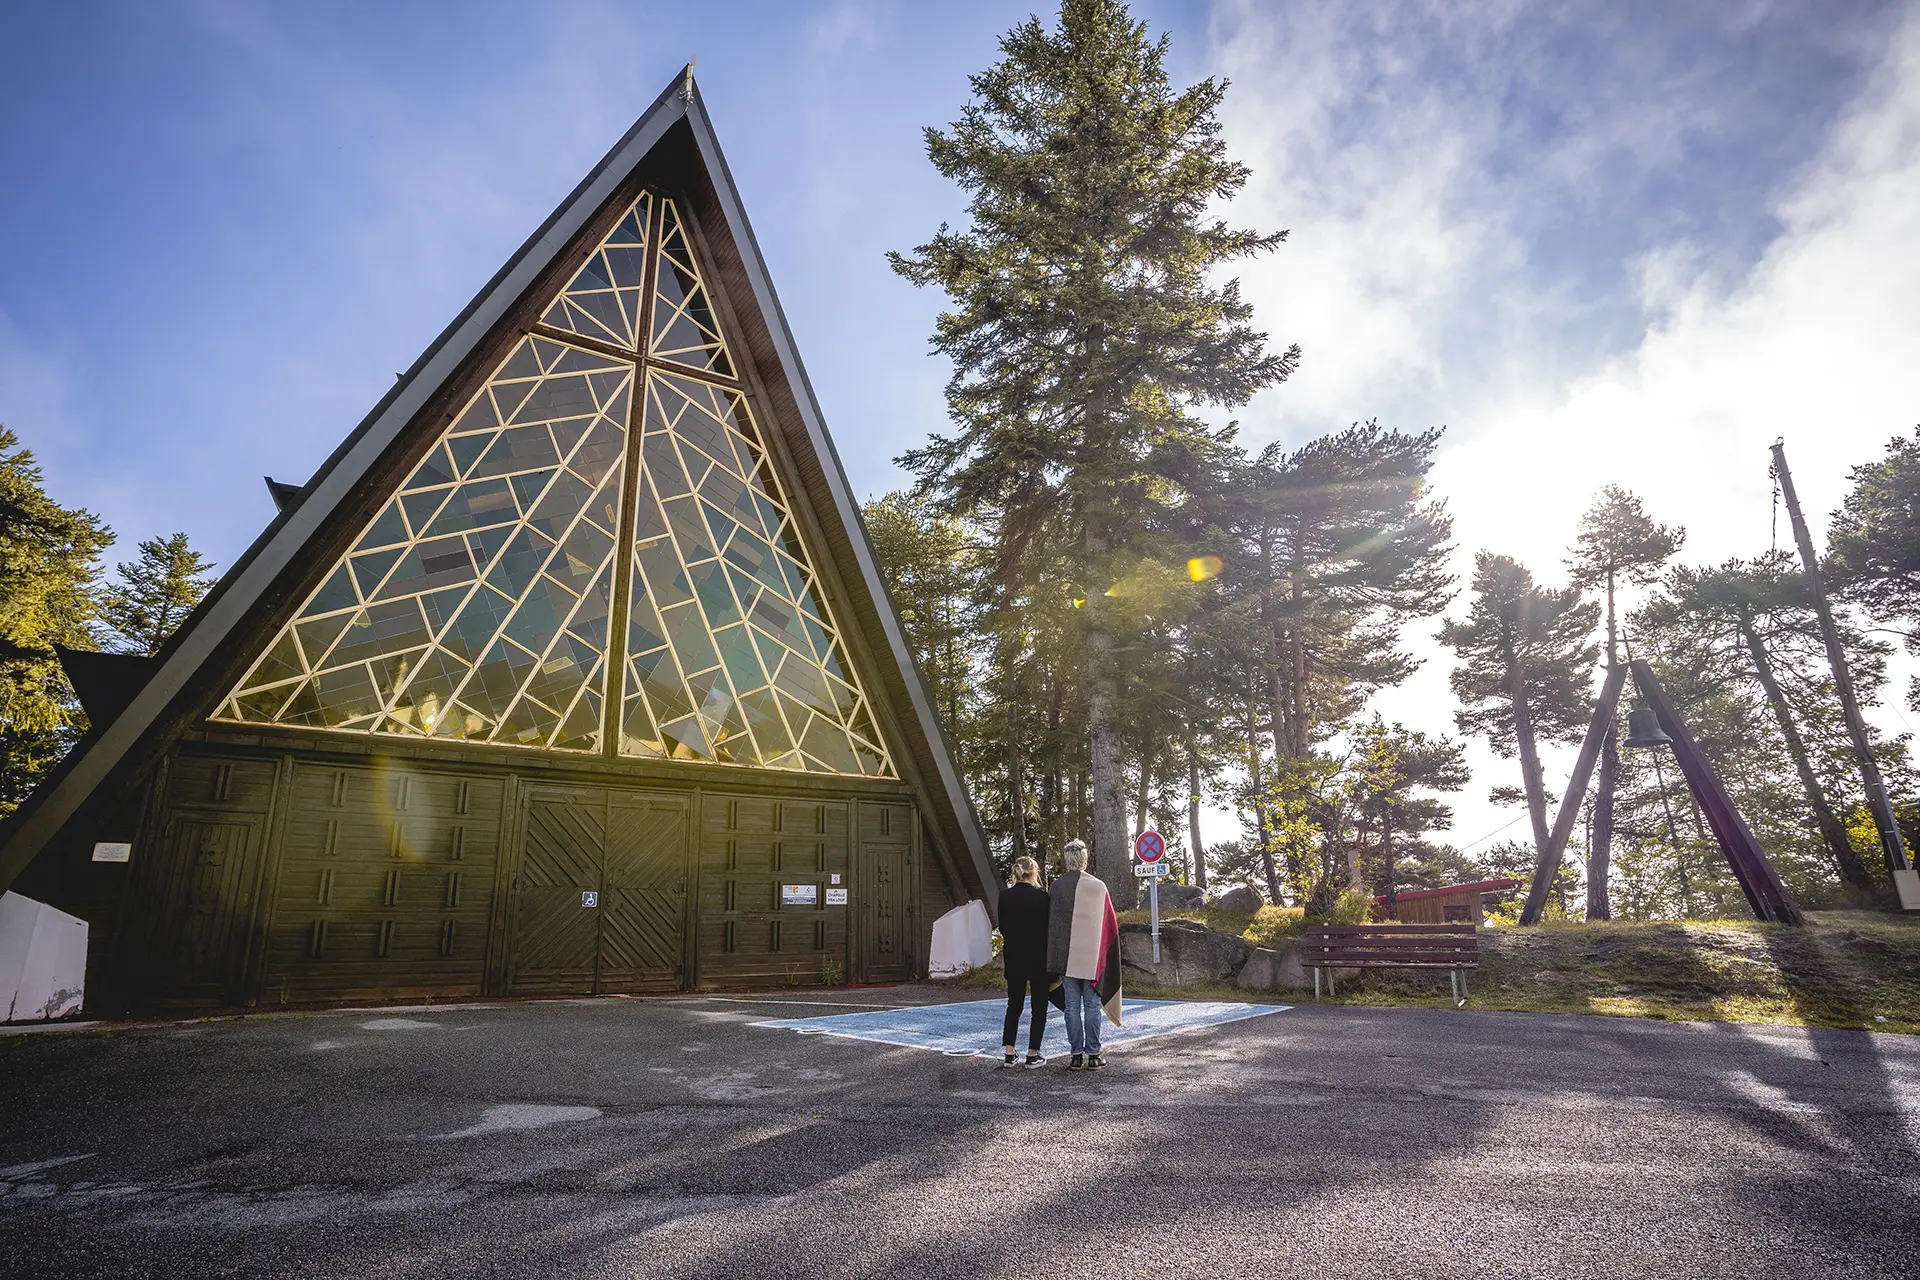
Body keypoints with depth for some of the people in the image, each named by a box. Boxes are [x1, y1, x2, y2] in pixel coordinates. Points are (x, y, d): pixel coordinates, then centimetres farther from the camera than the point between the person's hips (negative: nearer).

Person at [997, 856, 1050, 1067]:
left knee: (1014, 1004, 14)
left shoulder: (1005, 895, -2)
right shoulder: (1040, 895, -12)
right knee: (1039, 1006, 9)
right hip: (1038, 957, -4)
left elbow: (1002, 927, 5)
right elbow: (1047, 926, -8)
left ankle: (1009, 1054, 10)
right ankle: (1033, 1055, 9)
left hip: (1013, 956, 4)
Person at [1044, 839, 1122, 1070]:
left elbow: (1050, 923, 1)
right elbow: (1112, 924, 1)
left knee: (1072, 1006, 7)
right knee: (1092, 1006, 7)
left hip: (1066, 956, 1)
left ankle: (1077, 1055, 9)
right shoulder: (1098, 887, -6)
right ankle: (1093, 1055, 9)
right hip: (1093, 956, -1)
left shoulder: (1056, 887, -4)